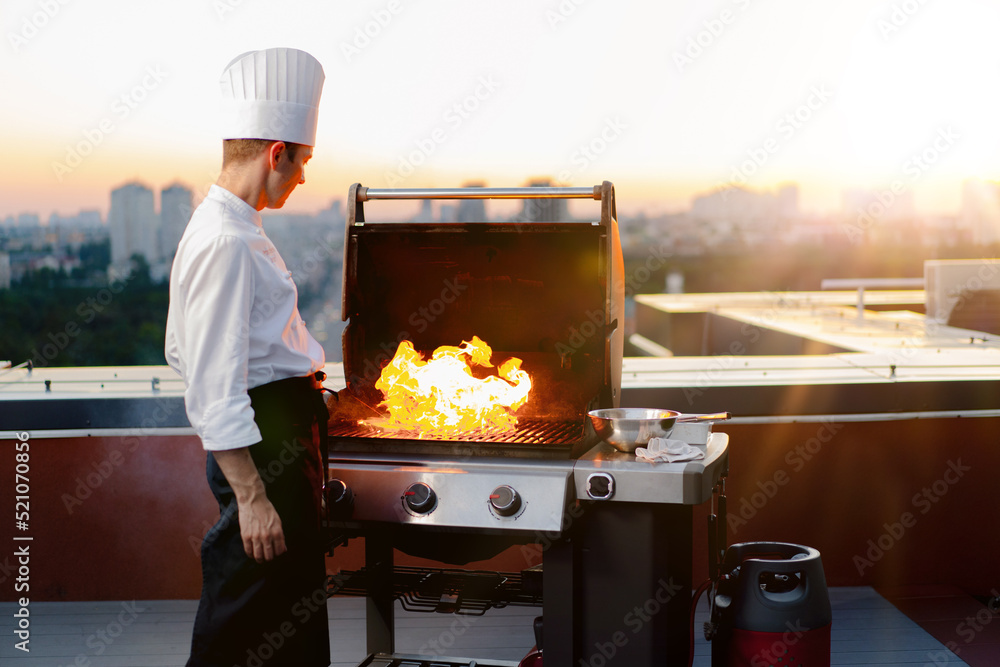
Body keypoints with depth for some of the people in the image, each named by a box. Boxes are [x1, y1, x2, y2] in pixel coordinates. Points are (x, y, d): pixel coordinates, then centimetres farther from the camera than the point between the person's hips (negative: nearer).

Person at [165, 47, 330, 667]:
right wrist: (251, 496, -25)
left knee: (296, 603, 19)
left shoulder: (223, 227, 12)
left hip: (282, 437, 11)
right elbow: (213, 392, -24)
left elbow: (185, 354, 21)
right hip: (265, 448, -11)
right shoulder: (226, 243, -20)